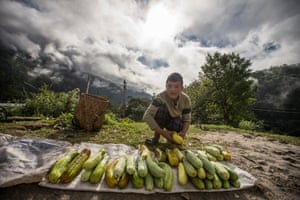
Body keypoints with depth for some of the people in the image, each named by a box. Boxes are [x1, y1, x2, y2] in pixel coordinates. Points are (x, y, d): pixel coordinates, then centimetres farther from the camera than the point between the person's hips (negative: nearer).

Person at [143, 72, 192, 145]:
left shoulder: (186, 99, -22)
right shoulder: (160, 97, -33)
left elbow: (187, 119, -13)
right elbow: (146, 116, -40)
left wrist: (183, 132, -33)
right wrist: (163, 133, -41)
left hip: (175, 120, 2)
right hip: (162, 119, -2)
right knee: (162, 107, -34)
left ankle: (172, 135, 7)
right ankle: (156, 137, -16)